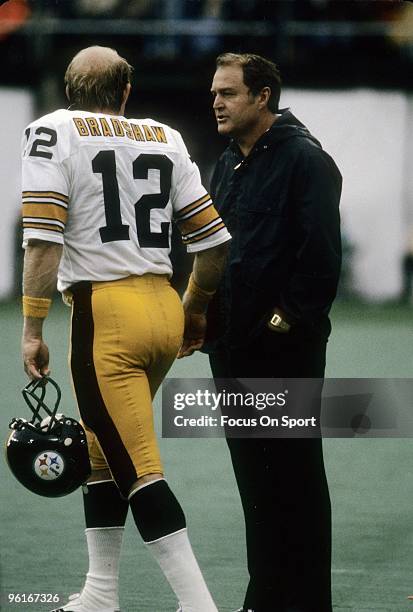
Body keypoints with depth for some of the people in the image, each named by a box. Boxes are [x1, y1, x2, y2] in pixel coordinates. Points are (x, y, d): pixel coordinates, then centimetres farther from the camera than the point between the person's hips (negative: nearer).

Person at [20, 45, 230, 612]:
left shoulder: (54, 133, -1)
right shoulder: (165, 139, 13)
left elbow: (43, 240, -12)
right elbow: (213, 242, 12)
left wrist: (32, 330, -10)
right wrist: (194, 311, 28)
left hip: (106, 310, -6)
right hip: (164, 308, 6)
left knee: (136, 468, -6)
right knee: (104, 453, 20)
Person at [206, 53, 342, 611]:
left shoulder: (305, 161, -11)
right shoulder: (228, 164, 15)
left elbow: (321, 254, -17)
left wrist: (287, 318, -17)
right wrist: (205, 313, 10)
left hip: (285, 349, -8)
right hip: (231, 346, 8)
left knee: (294, 477, -3)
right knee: (254, 478, 12)